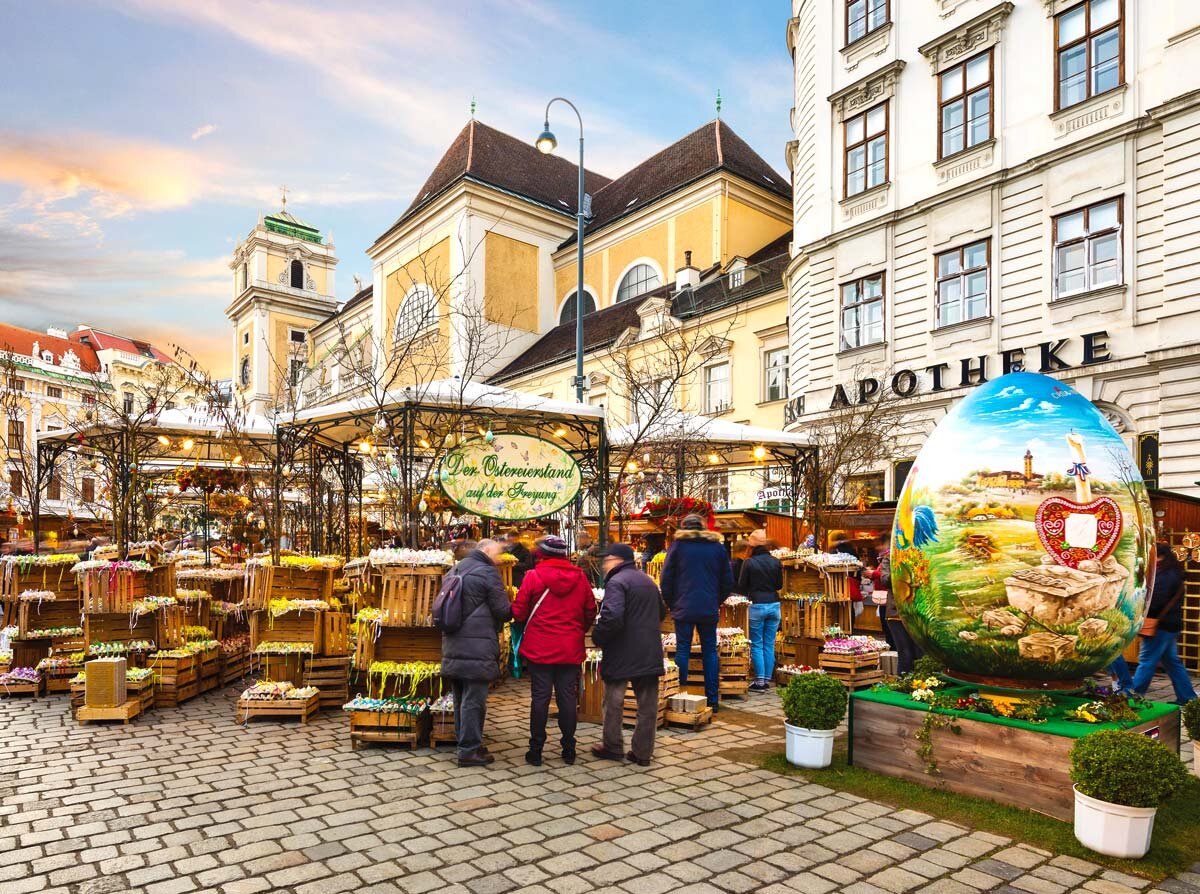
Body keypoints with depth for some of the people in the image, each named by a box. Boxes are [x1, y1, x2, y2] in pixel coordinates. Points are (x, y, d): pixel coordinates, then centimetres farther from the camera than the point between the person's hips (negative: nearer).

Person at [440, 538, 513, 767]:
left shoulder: (455, 571, 14)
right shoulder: (487, 572, -11)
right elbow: (503, 611, -10)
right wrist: (514, 609, 10)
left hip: (453, 647, 8)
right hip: (477, 648, -8)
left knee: (461, 699, 16)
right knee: (473, 701, -1)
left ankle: (464, 743, 27)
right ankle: (469, 751, 4)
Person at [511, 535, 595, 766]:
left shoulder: (533, 575, -9)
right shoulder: (579, 577, 0)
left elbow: (518, 612, -7)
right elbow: (590, 612, 6)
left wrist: (529, 625, 15)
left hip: (539, 649, -2)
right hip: (571, 650, 2)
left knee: (540, 698, 6)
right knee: (568, 698, 10)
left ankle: (536, 750, 12)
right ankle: (568, 750, 17)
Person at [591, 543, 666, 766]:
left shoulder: (616, 582, -14)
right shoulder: (648, 581, 13)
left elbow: (612, 617, -28)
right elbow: (661, 613, 26)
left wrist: (598, 637, -13)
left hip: (621, 654, -7)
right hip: (650, 654, 7)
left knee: (614, 701, 9)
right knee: (648, 704, 10)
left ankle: (613, 747, 20)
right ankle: (642, 752, 15)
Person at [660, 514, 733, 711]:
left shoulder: (678, 546, 1)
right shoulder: (718, 547, 8)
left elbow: (666, 580, 1)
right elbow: (728, 581, 11)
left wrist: (672, 604, 11)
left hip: (683, 608, -2)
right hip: (710, 610, 2)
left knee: (682, 651, 3)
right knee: (710, 651, 8)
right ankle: (713, 700, 10)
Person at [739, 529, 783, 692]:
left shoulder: (749, 563, -9)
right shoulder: (775, 562, 1)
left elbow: (741, 586, -3)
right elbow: (780, 585, 9)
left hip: (756, 605, -4)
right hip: (774, 604, 4)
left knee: (757, 645, 3)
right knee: (769, 645, 9)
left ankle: (760, 681, 1)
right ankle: (767, 679, 12)